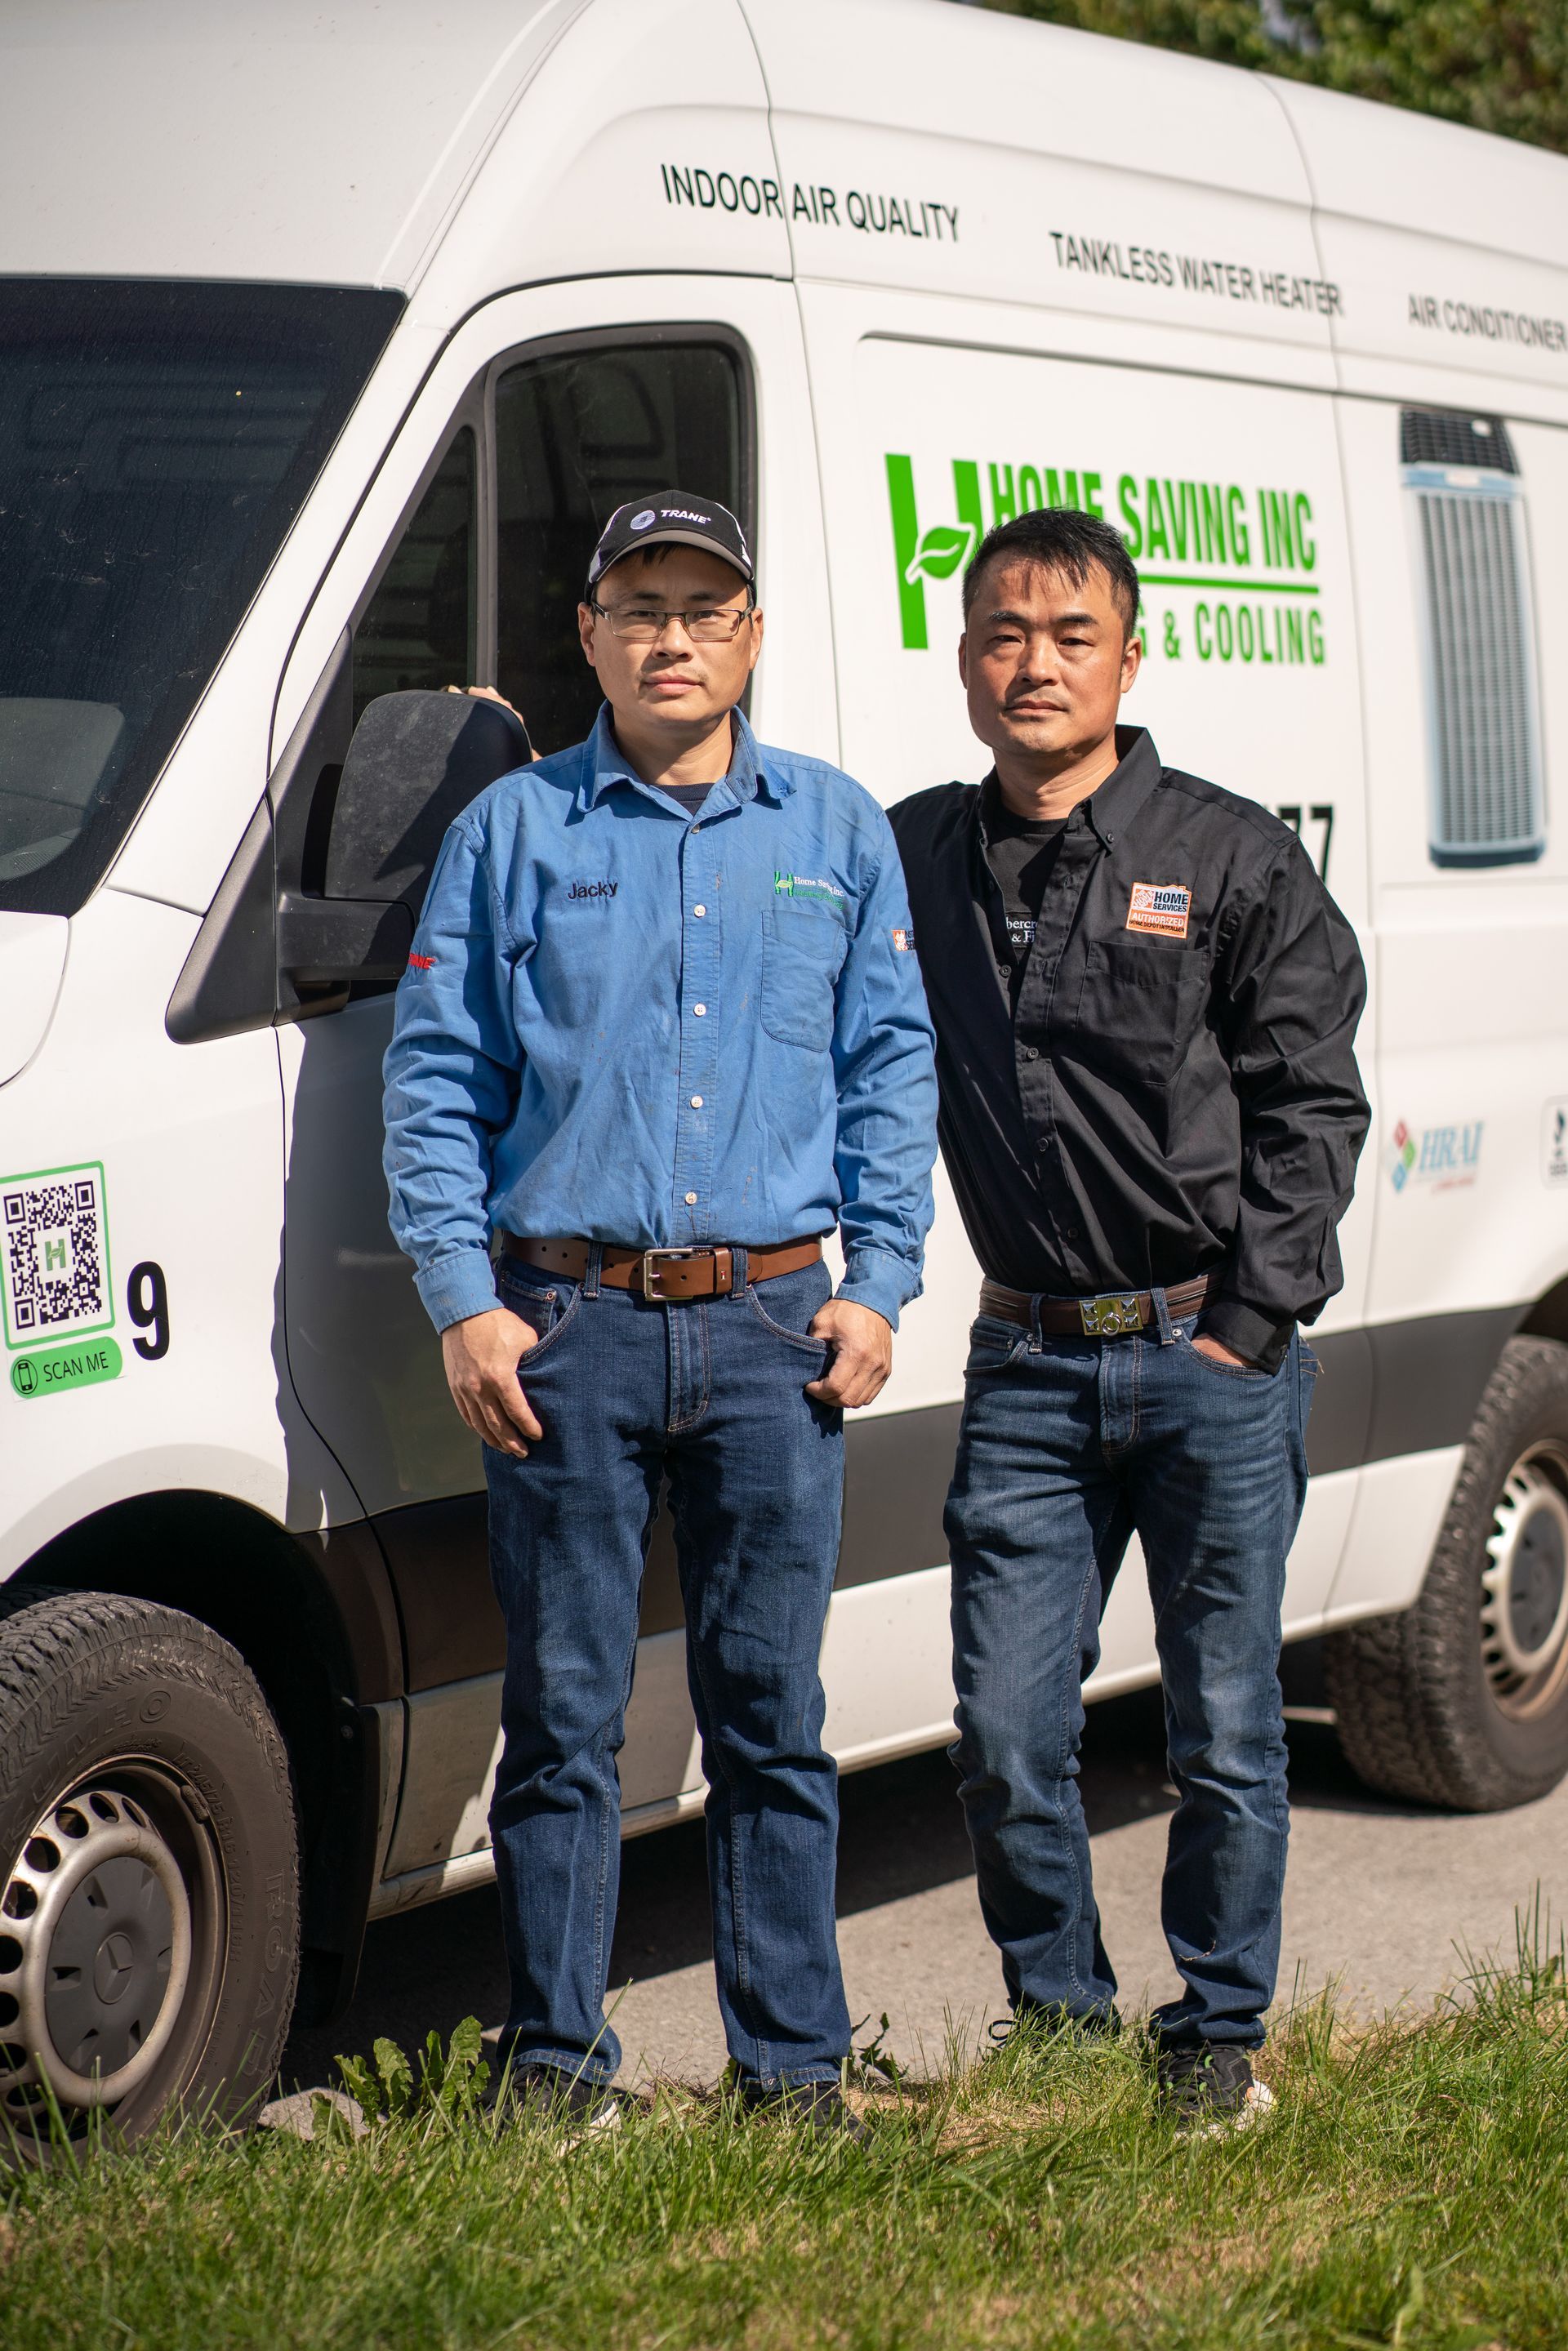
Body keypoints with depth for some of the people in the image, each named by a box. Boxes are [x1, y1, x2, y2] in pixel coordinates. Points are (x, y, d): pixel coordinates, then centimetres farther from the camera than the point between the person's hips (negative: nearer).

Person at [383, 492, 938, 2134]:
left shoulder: (837, 833, 12)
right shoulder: (512, 831, 7)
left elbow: (893, 1070, 13)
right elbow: (435, 1076, 5)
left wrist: (878, 1284, 3)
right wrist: (463, 1300, -4)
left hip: (773, 1327, 1)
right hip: (568, 1327, -1)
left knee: (772, 1711, 4)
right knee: (563, 1710, 2)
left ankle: (794, 2061, 12)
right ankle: (555, 2057, 11)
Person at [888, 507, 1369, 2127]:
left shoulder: (1231, 857, 1)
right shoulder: (913, 860, 8)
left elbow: (1311, 1105, -1)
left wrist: (1250, 1324, -7)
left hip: (1213, 1353, -2)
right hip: (1027, 1367, 2)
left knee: (1225, 1734, 3)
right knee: (1005, 1737, 1)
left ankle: (1216, 2036, 18)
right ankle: (1058, 2015, 20)